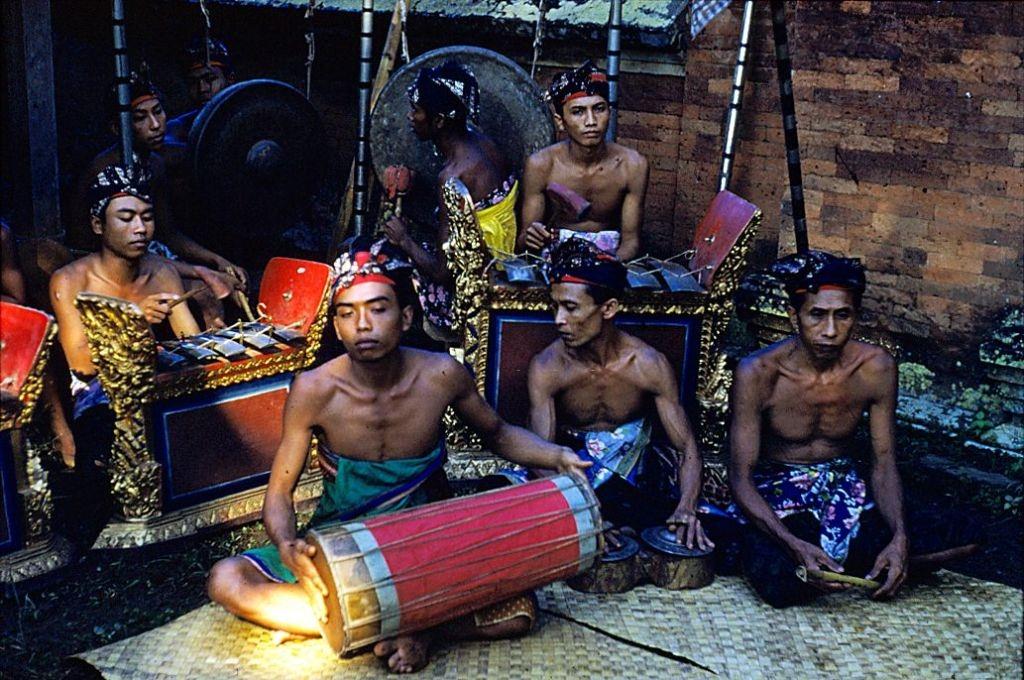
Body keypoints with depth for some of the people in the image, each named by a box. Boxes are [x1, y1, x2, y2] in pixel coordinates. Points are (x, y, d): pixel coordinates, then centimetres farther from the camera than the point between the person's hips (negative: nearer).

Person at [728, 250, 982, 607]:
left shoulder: (876, 367, -10)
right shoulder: (758, 373, -20)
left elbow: (883, 463, -3)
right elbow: (740, 475, -18)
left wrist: (900, 538, -21)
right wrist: (793, 545, -32)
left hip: (843, 488, 4)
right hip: (775, 492, -4)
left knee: (963, 539, -13)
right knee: (780, 585, -35)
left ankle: (830, 555, -6)